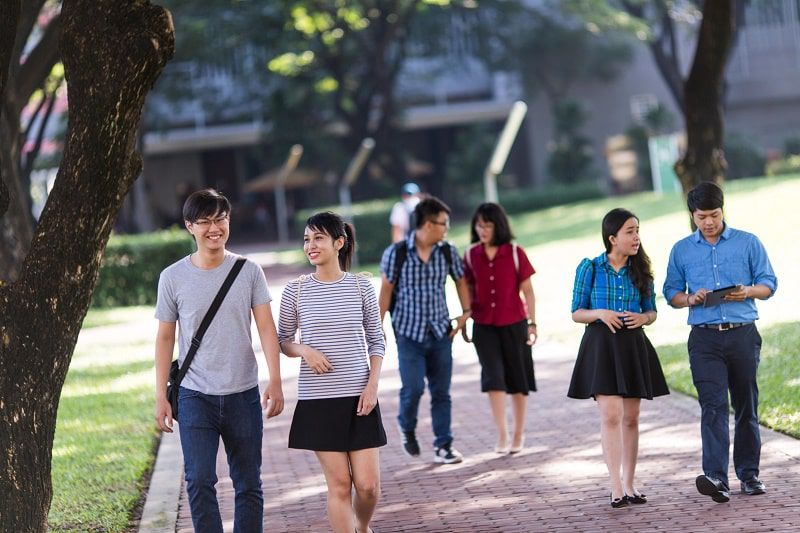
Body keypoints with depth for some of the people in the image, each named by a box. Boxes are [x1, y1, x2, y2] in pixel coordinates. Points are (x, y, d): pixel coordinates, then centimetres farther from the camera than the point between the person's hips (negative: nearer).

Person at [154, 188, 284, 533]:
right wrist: (161, 396, 2)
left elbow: (266, 328, -2)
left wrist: (275, 381, -13)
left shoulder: (249, 271, 1)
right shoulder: (173, 278, 0)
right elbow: (165, 338, 6)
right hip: (195, 396, -1)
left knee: (249, 485, 8)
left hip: (244, 394, 1)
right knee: (200, 482, -10)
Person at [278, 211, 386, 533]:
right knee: (339, 484, -1)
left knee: (368, 484, 0)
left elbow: (376, 341, 7)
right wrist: (304, 350, -12)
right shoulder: (296, 290, 0)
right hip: (317, 399, 0)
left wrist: (372, 385, -5)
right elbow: (283, 340, 10)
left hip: (358, 397, 0)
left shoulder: (361, 287, 1)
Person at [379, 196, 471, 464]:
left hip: (441, 332, 3)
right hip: (409, 333, -3)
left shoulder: (448, 252, 0)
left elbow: (460, 281, 14)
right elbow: (386, 290, -3)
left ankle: (443, 446, 12)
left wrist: (465, 312, 3)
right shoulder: (396, 253, -9)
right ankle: (407, 427, 20)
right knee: (413, 387, -10)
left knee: (441, 391, 4)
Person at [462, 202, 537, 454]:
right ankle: (502, 434, -6)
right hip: (484, 327, 1)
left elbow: (527, 291, -1)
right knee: (493, 378, -8)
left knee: (517, 380, 7)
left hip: (514, 324, -1)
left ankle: (518, 434, 20)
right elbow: (469, 290, 9)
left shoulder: (515, 253, -5)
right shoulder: (471, 255, 0)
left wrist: (532, 323, -4)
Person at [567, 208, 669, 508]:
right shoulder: (589, 268, -3)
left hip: (633, 346, 4)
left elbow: (652, 312, 13)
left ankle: (629, 484, 17)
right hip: (601, 345, -3)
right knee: (611, 416, -12)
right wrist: (600, 314, -18)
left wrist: (642, 318, -10)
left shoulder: (640, 270, 6)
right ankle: (616, 488, -12)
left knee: (631, 418, 8)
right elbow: (577, 313, 1)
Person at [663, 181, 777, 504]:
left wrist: (748, 291, -14)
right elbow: (671, 293, 13)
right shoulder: (682, 250, 10)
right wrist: (691, 299, -9)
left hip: (743, 335, 1)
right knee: (713, 405, -14)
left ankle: (749, 474, 19)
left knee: (746, 407, 8)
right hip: (705, 339, -1)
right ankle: (716, 478, -24)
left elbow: (769, 284, 7)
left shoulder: (748, 243, 6)